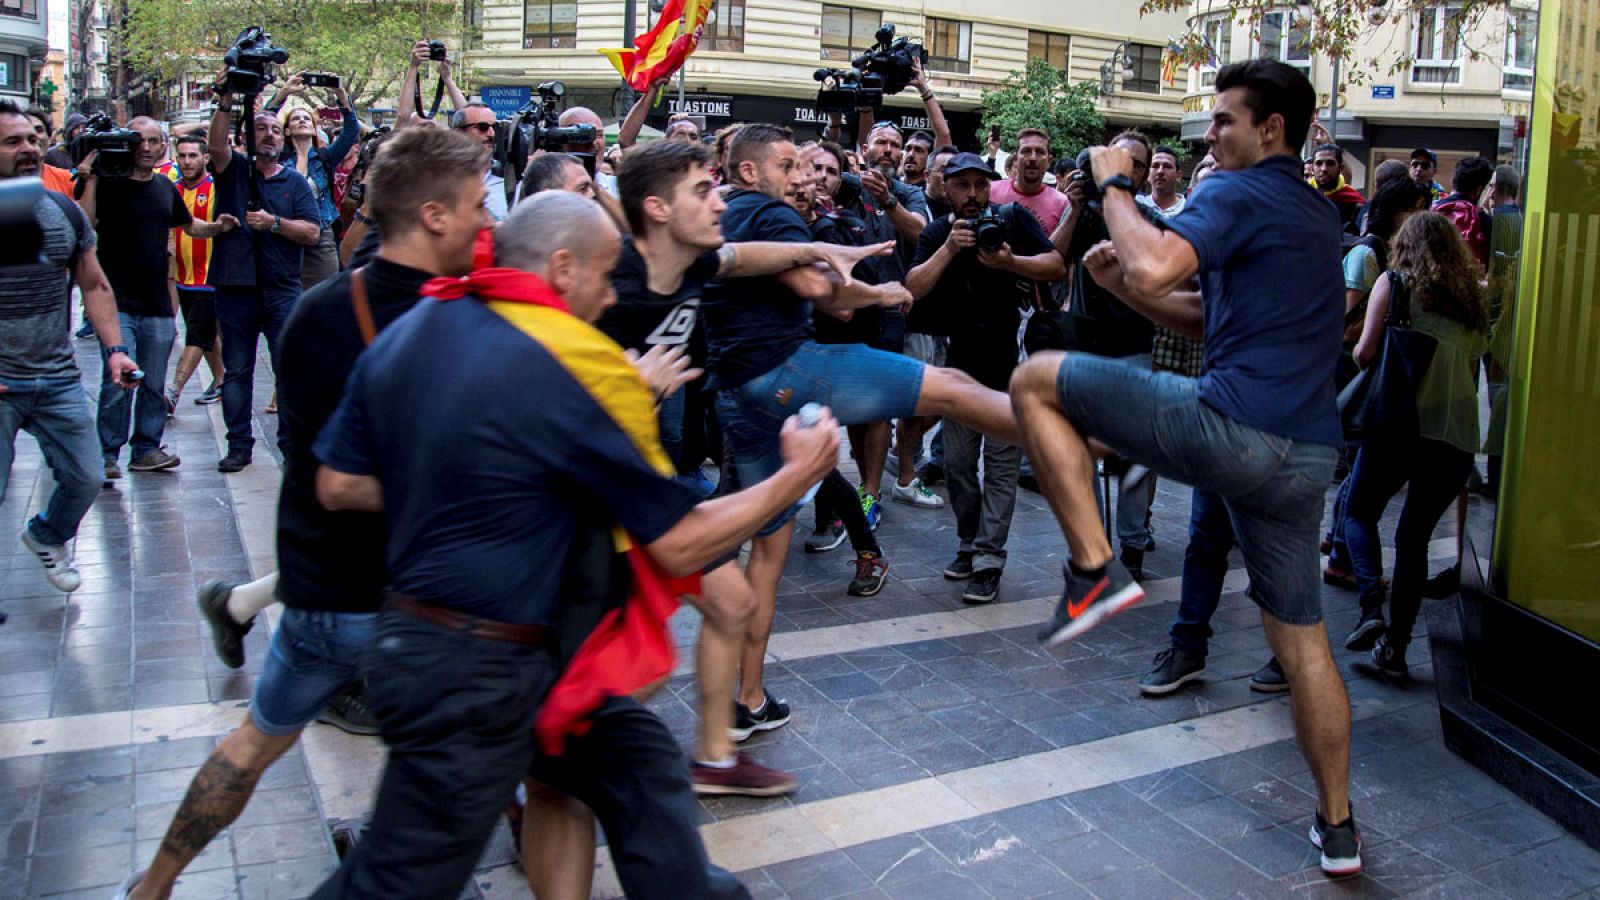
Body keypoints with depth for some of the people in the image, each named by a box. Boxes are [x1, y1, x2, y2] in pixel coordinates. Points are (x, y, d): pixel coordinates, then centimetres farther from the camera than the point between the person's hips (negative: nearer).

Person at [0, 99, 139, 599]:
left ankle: (45, 536, 40)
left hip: (59, 380, 4)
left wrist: (115, 348, 0)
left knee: (86, 481, 9)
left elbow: (95, 286, 12)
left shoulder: (65, 211, 6)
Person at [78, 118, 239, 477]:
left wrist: (217, 227, 9)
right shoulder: (108, 184, -5)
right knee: (118, 380, -12)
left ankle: (146, 449, 21)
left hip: (157, 304, 6)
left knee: (154, 385, 11)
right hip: (118, 302, -5)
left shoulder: (165, 187, 13)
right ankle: (107, 454, -1)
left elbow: (188, 225, 27)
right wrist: (90, 180, -25)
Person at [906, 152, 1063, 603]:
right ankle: (969, 544, 24)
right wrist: (950, 248, -22)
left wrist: (1010, 262, -25)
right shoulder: (937, 234, 3)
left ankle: (988, 561, -4)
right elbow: (914, 289, -11)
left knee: (1001, 461, -5)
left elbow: (1057, 266, -10)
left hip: (1012, 357, -4)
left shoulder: (1014, 218, -5)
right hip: (964, 359, 4)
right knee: (957, 460, 9)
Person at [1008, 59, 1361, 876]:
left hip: (1231, 425, -9)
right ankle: (1337, 827, 28)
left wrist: (1115, 184, -4)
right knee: (1302, 637, 18)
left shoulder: (1240, 193, -4)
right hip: (1305, 455, 9)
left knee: (1034, 380, 0)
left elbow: (1155, 264, -21)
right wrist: (1122, 284, 18)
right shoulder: (1318, 215, 25)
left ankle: (1094, 570, -5)